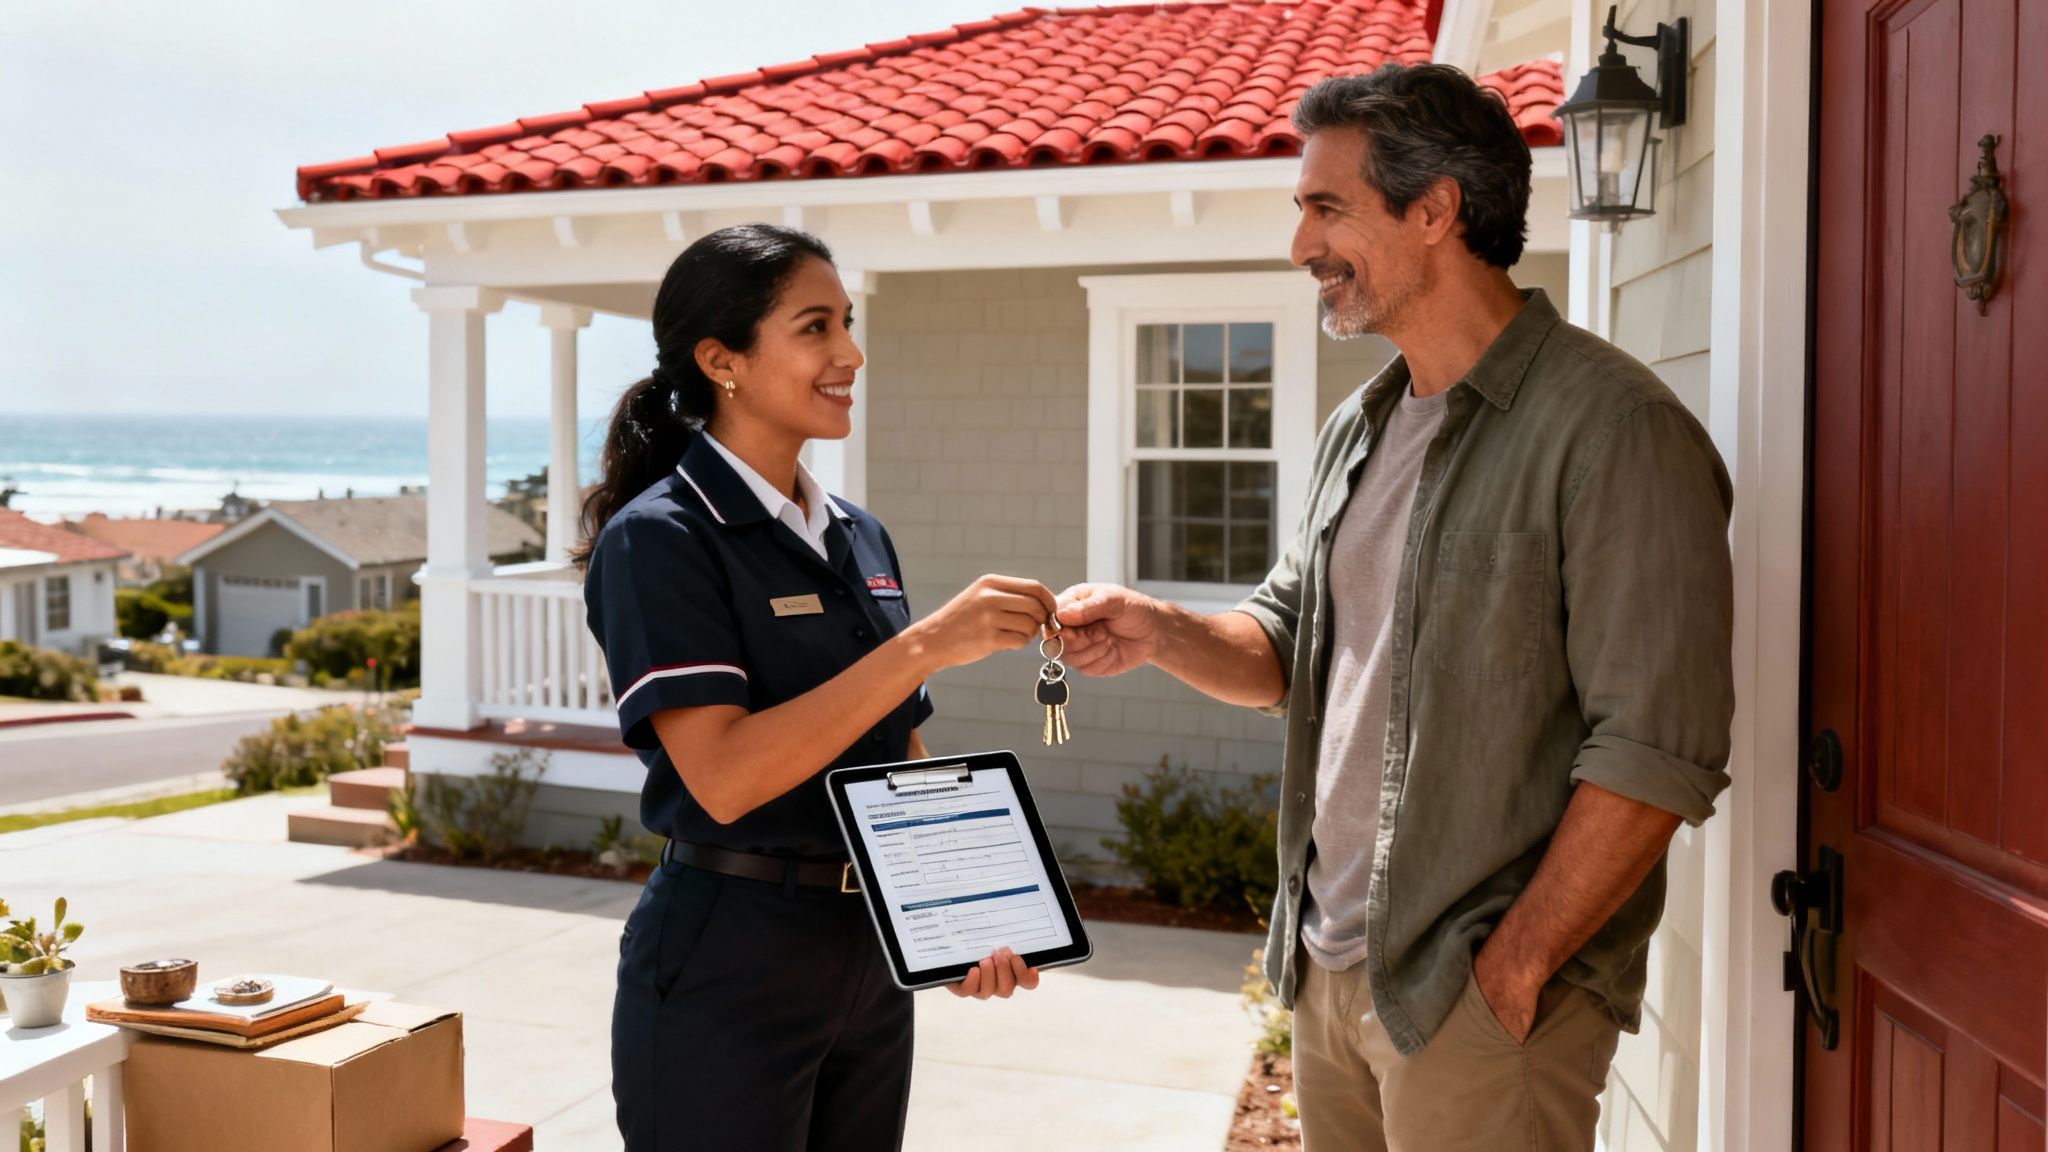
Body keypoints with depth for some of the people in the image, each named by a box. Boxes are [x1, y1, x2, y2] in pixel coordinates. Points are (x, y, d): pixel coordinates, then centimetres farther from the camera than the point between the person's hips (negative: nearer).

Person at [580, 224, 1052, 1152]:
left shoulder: (860, 539, 8)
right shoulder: (659, 538, -13)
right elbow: (724, 776, -23)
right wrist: (926, 643, -26)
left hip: (873, 956, 7)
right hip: (727, 971, -6)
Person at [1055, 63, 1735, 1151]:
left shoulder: (1613, 428, -15)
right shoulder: (1357, 428, 11)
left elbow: (1656, 750, -19)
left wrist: (1509, 972, -16)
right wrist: (1160, 632, -5)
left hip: (1481, 995, -7)